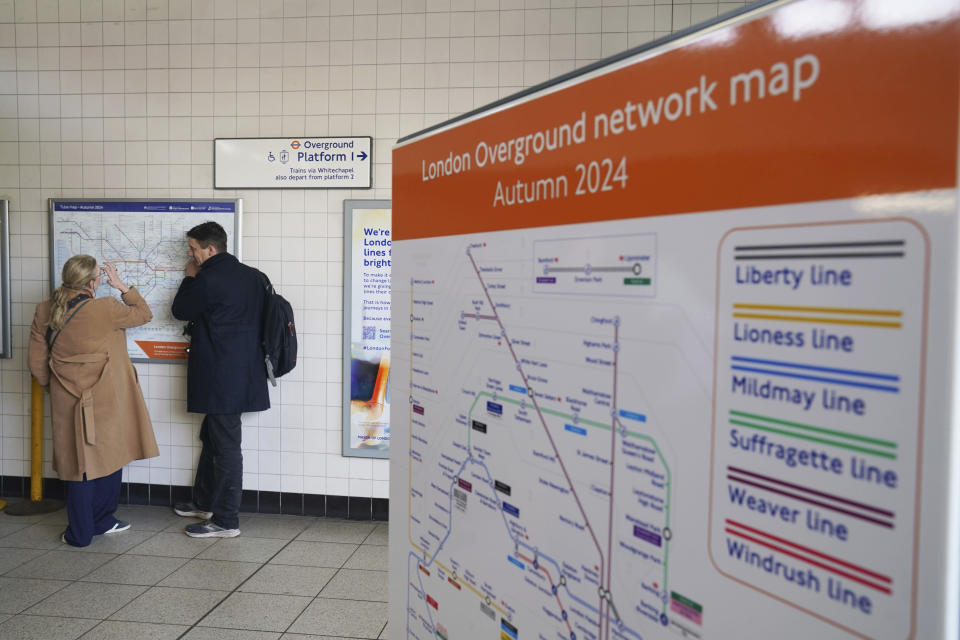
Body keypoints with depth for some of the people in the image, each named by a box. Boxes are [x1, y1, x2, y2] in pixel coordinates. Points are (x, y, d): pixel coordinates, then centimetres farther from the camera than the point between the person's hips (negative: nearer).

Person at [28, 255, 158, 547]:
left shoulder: (44, 312, -1)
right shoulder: (105, 309, -16)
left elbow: (36, 362, 6)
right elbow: (143, 314, 2)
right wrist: (121, 286, 8)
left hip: (68, 402, 4)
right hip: (106, 402, -4)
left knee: (79, 462, 11)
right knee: (109, 457, 14)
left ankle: (80, 532, 18)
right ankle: (102, 520, 26)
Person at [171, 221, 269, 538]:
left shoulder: (208, 280, -17)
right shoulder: (253, 276, 7)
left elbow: (181, 311, -3)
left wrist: (190, 277, 10)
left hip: (222, 379, -9)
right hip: (245, 373, 9)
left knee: (225, 446, -2)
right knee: (211, 437, 22)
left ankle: (226, 521, 8)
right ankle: (204, 502, 37)